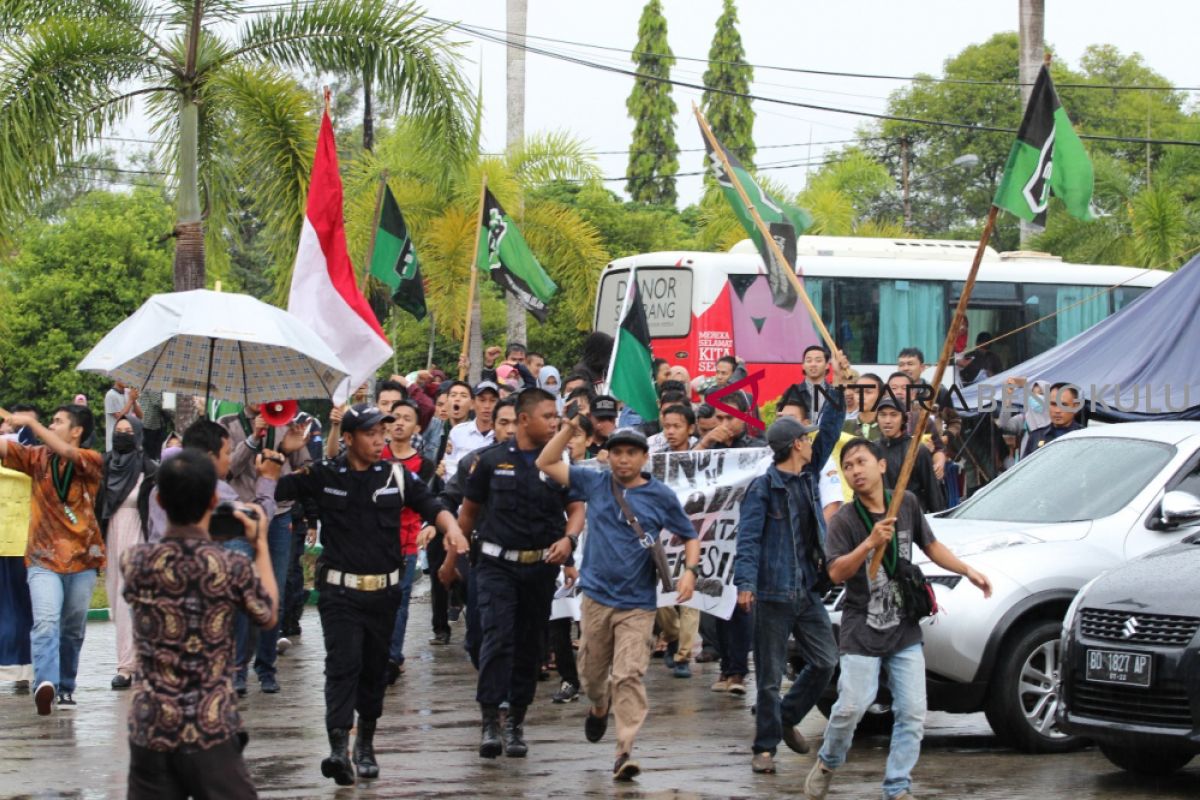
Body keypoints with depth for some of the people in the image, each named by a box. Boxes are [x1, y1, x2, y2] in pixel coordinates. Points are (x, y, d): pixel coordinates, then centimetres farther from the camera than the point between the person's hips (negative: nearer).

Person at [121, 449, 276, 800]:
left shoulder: (133, 561, -5)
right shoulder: (233, 567, -11)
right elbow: (268, 616, 8)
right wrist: (261, 545, 16)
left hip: (151, 730, 2)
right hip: (213, 730, -2)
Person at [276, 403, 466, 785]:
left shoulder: (396, 475, 4)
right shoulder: (324, 475, -1)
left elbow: (432, 506, 2)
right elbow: (276, 490, -1)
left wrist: (451, 527, -17)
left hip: (384, 592, 3)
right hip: (340, 591, -3)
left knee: (375, 668, 12)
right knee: (343, 665, -14)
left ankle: (366, 744, 29)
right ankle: (339, 747, -23)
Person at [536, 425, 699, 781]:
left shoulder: (662, 496, 0)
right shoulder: (595, 483, 4)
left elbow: (690, 537, 9)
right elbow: (547, 463, 5)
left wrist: (690, 571, -8)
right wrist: (570, 427, -2)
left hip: (637, 604, -3)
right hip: (596, 596, 3)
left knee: (629, 676, -11)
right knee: (591, 669, 16)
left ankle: (625, 752, -11)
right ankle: (599, 707, 49)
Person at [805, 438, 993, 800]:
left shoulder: (907, 504, 3)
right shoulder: (845, 520, -9)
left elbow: (930, 546, 16)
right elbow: (837, 572, -19)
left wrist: (968, 571, 7)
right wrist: (870, 543, -32)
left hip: (904, 630, 4)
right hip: (861, 631, -4)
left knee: (912, 713, -1)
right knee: (851, 707, -9)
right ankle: (828, 763, 19)